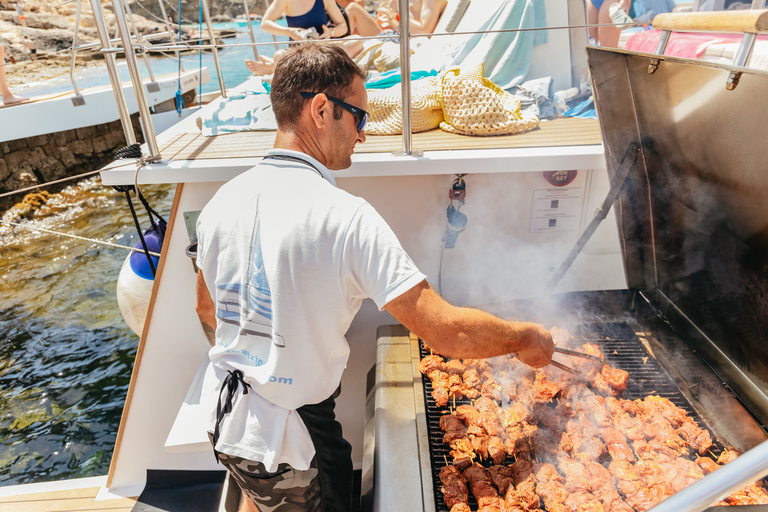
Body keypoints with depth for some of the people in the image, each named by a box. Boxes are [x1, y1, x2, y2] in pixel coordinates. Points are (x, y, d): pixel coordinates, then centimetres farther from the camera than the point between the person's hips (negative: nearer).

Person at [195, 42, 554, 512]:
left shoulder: (222, 202, -6)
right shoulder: (346, 217, -28)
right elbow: (449, 332, -28)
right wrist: (526, 338, -9)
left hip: (223, 412, 6)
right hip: (292, 434, -6)